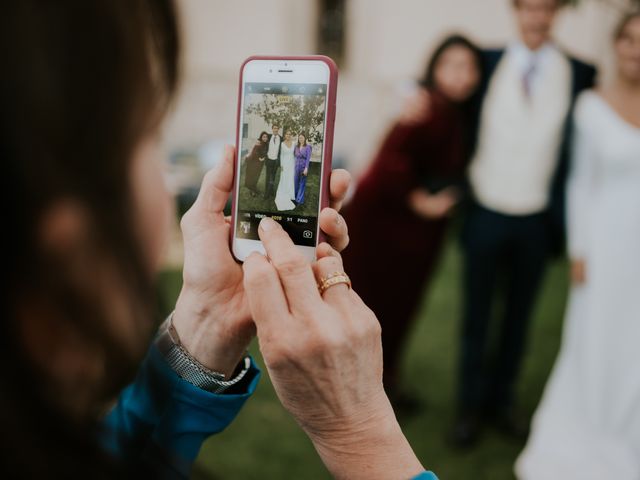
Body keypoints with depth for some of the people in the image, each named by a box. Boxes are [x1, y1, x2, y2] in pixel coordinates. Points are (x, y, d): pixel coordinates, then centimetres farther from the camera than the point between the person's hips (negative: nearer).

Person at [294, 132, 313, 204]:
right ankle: (295, 197, 22)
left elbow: (308, 158, -11)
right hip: (297, 166, 4)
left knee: (302, 183, 3)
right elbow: (294, 156, 10)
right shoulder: (296, 147, 7)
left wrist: (306, 168, -17)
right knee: (295, 182, 8)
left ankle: (300, 200, 10)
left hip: (304, 167, -4)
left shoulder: (308, 147, -6)